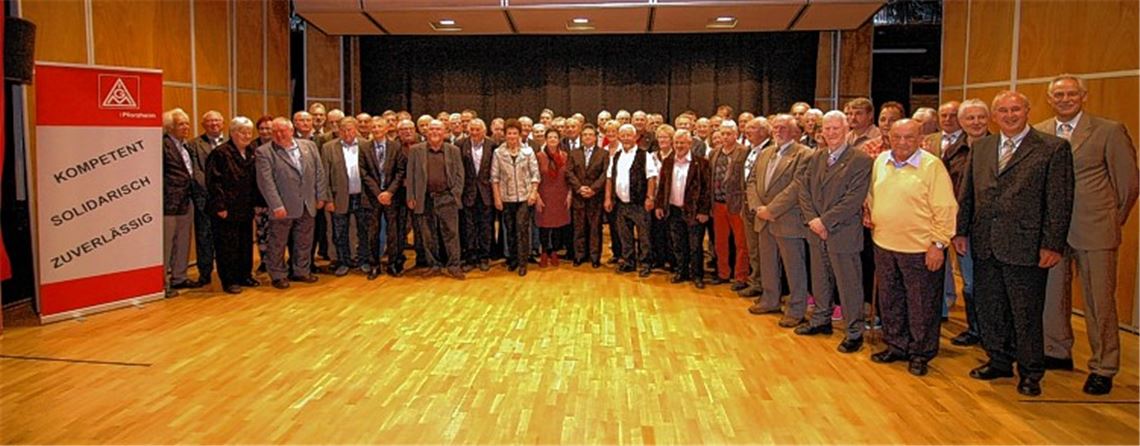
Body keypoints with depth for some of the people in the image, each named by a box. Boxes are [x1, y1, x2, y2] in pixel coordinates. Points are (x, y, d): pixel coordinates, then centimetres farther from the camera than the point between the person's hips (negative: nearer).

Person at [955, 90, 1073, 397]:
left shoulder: (1053, 148, -4)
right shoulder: (981, 148, 12)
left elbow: (1059, 201, -8)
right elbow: (967, 194, 14)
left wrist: (1052, 245, -12)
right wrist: (961, 231, 9)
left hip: (1026, 246, -5)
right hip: (985, 245, 5)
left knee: (1027, 314, 5)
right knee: (990, 308, 14)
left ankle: (1030, 373, 21)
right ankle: (999, 361, 30)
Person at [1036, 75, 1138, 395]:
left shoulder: (1109, 131, -3)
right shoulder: (1037, 134, 5)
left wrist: (1112, 221, 4)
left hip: (1094, 231, -3)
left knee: (1099, 302, 3)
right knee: (1052, 296, 13)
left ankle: (1103, 369, 14)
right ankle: (1057, 353, 30)